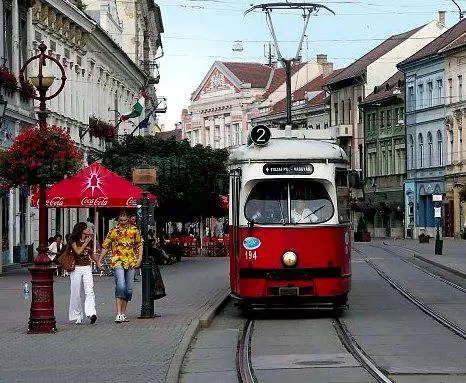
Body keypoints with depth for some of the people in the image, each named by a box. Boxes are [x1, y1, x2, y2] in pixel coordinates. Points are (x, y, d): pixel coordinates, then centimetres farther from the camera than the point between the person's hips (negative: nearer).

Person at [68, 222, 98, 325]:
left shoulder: (89, 240, 12)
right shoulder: (73, 240, -1)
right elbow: (78, 251, -15)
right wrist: (85, 242, -10)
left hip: (87, 268, 3)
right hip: (76, 269, -3)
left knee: (89, 290, -14)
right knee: (76, 293, 2)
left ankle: (91, 313, -26)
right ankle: (77, 316, 13)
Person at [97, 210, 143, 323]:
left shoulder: (134, 230, 7)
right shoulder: (113, 231, 1)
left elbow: (139, 245, 14)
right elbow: (105, 246, 5)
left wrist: (139, 259, 2)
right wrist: (99, 260, 1)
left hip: (131, 262, 4)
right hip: (118, 262, -4)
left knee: (128, 289, 7)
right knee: (120, 286, -19)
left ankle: (123, 314, 17)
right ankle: (118, 314, -22)